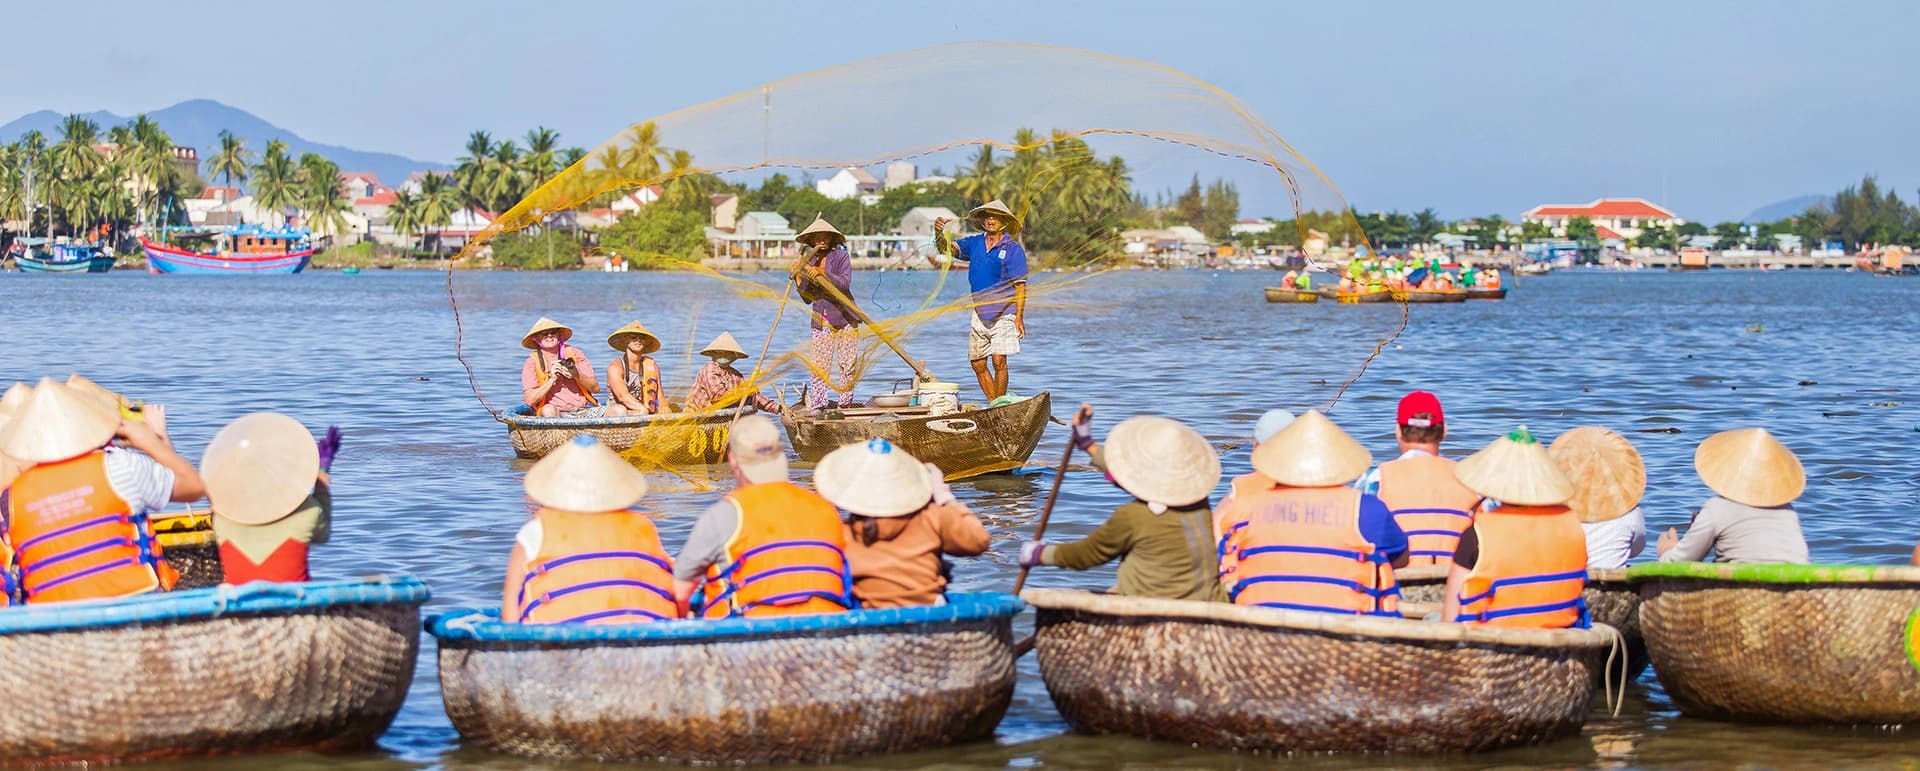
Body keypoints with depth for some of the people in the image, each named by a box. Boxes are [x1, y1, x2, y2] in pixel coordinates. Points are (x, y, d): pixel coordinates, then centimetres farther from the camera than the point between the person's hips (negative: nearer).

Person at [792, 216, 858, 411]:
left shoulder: (841, 257, -1)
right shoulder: (808, 261, 9)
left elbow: (845, 283, -18)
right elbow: (808, 298, 11)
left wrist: (823, 273, -29)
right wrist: (799, 280, -5)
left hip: (845, 317, -2)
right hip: (821, 321, 2)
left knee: (847, 365, -2)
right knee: (818, 366, -6)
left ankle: (845, 404, 7)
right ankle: (816, 406, -6)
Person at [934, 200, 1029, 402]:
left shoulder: (1013, 249, -5)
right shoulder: (974, 243, 9)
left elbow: (1020, 285, -7)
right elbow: (946, 248, 2)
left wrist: (1019, 316, -14)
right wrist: (939, 233, -20)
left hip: (1003, 315, -5)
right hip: (979, 315, 5)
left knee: (998, 361, -15)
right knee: (978, 364, 6)